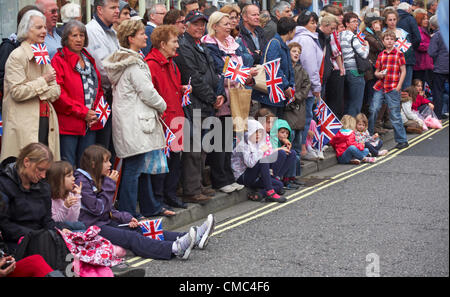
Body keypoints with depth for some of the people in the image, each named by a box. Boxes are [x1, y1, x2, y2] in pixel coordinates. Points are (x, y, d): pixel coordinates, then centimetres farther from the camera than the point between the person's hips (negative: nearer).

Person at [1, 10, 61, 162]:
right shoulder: (17, 56, -5)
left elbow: (56, 91, 13)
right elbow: (17, 92, -14)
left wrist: (38, 92, -6)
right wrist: (43, 81, -10)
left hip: (46, 120, 7)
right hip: (25, 125, -7)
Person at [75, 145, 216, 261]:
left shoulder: (99, 179, 17)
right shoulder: (82, 182, -13)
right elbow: (98, 209, -18)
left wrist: (126, 218, 3)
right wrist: (110, 185, -12)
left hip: (106, 222, 9)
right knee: (130, 237, -27)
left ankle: (195, 237, -18)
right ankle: (175, 248, -47)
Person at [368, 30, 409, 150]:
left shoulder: (399, 54, 1)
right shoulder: (380, 55, 11)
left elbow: (403, 71, 1)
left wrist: (398, 86, -7)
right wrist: (379, 74, -6)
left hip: (393, 88, -4)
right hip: (380, 86, 4)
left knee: (395, 115, -3)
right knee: (373, 110, -3)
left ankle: (402, 140, 5)